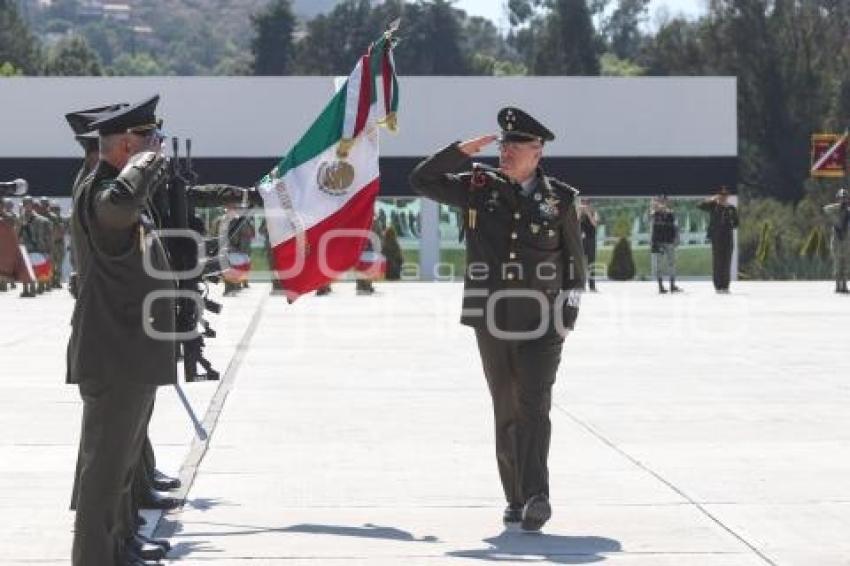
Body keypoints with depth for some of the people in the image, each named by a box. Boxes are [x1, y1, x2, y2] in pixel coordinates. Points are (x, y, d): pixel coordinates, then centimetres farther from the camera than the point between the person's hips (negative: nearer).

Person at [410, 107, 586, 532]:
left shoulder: (560, 199, 2)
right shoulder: (479, 188, 5)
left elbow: (574, 262, 9)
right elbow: (421, 181, 6)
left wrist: (568, 314, 4)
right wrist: (461, 151, -6)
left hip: (541, 324, -2)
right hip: (492, 322, 2)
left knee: (533, 406, -14)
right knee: (506, 412, 8)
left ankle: (536, 495, -20)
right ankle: (517, 499, 16)